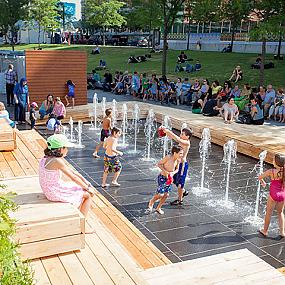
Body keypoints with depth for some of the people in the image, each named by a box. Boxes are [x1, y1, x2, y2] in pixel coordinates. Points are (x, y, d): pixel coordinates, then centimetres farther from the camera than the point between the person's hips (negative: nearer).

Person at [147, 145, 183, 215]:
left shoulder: (178, 160, -6)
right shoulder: (168, 158, -24)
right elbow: (159, 164, -14)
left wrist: (173, 173, -12)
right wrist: (165, 171, -25)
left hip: (170, 179, 6)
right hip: (162, 177, -6)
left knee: (166, 195, 9)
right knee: (160, 194, -7)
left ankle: (158, 208, 29)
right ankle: (151, 202, 23)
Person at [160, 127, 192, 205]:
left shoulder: (187, 142, -21)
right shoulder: (181, 140, 3)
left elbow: (177, 139, -37)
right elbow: (171, 136, 6)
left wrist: (169, 131, -35)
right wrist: (165, 131, -9)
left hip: (182, 164, -9)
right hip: (177, 163, 9)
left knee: (179, 182, 4)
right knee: (174, 180, 22)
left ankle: (180, 200, 20)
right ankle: (183, 191, 44)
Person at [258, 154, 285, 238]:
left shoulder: (271, 172, -17)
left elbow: (260, 177, -6)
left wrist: (263, 182, 13)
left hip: (274, 194, -3)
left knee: (269, 212, 14)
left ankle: (265, 231, 27)